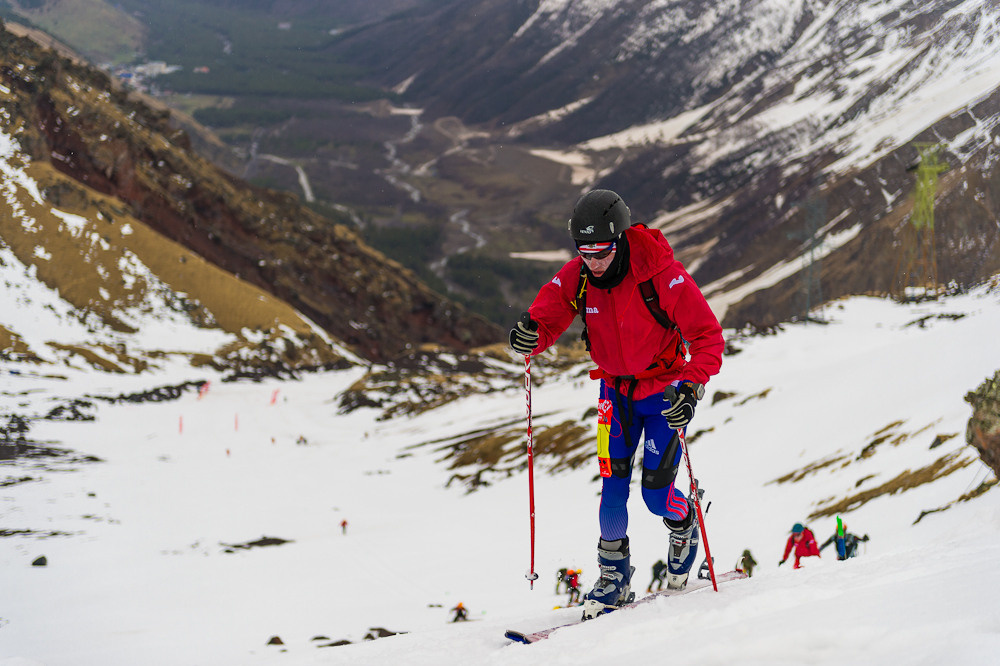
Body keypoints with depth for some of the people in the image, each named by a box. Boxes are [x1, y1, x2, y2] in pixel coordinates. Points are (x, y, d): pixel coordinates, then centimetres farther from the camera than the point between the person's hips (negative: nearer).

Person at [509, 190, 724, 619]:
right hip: (616, 389, 3)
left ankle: (684, 524, 28)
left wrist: (691, 387, -37)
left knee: (655, 493, -7)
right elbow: (546, 317, -7)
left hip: (666, 387, -3)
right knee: (612, 488, -6)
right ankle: (613, 576, 11)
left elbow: (707, 335, -24)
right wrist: (530, 335, -32)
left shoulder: (662, 276, -26)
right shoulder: (575, 278, -13)